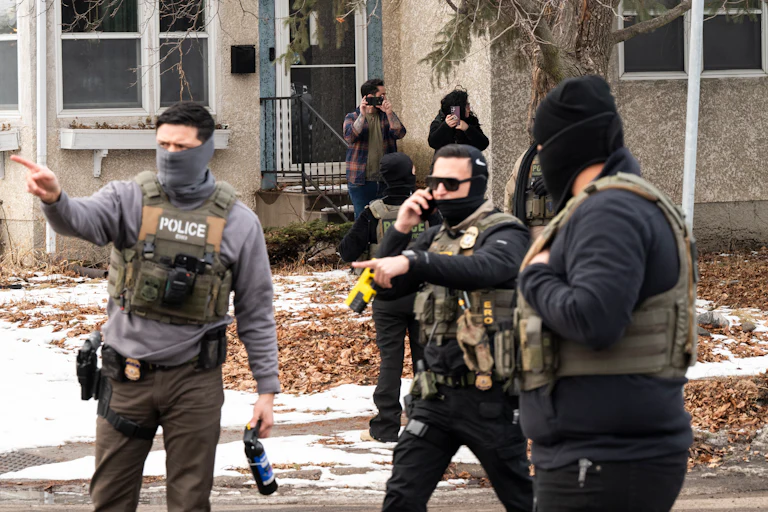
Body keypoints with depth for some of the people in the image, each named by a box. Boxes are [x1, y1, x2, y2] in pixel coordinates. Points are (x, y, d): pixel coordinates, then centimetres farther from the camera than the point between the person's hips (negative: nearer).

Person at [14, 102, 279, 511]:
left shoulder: (237, 221, -1)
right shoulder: (132, 200, -2)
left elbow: (256, 314, 4)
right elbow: (81, 219, -24)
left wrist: (267, 388, 1)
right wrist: (54, 199, -47)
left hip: (194, 381, -1)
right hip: (127, 375, 1)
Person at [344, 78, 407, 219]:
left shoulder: (387, 116, 12)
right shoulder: (352, 117, 5)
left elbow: (400, 133, -5)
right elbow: (350, 137, -14)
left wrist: (389, 113, -17)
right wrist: (362, 115, -20)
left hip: (385, 180, 2)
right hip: (361, 182, -2)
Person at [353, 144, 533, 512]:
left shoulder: (504, 233, -8)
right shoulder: (436, 237, 13)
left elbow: (480, 269, -30)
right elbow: (389, 285, 11)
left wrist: (411, 261, -41)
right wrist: (400, 230, -3)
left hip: (488, 396, -6)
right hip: (436, 393, 6)